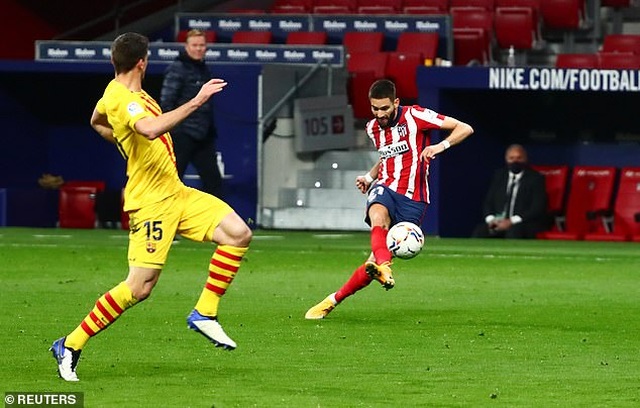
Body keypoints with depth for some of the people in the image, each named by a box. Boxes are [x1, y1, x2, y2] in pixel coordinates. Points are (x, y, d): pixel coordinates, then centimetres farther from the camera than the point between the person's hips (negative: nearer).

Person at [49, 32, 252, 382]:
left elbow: (97, 121, 35)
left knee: (239, 234, -3)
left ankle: (204, 313, 4)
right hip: (150, 202, -10)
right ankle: (70, 346, 2)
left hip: (175, 193, 10)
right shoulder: (120, 99, -18)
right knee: (140, 287, -11)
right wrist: (196, 102, -36)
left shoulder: (118, 93, 13)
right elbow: (151, 129, -39)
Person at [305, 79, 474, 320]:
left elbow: (465, 129, -7)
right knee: (378, 216, -37)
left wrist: (441, 146, -24)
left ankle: (334, 300, 7)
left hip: (413, 199, -4)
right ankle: (384, 270, -62)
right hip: (385, 188, 4)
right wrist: (370, 177, 15)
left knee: (374, 262, -9)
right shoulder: (373, 128, 13)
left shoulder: (414, 116, -6)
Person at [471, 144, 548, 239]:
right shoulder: (499, 175, 14)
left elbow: (537, 208, -10)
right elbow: (488, 202, 14)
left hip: (525, 224, -5)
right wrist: (491, 219, -9)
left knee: (513, 233, -39)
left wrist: (512, 221, -19)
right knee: (478, 233, -25)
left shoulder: (535, 178, -1)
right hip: (499, 222, 5)